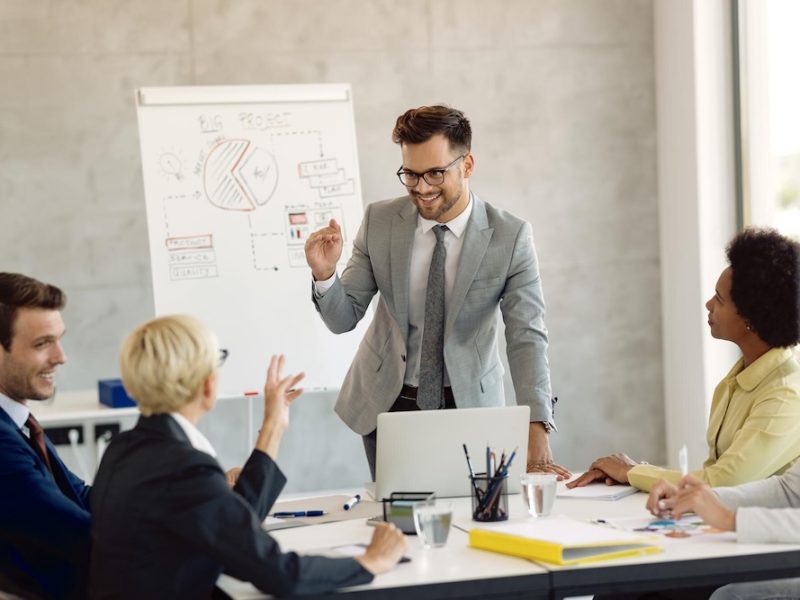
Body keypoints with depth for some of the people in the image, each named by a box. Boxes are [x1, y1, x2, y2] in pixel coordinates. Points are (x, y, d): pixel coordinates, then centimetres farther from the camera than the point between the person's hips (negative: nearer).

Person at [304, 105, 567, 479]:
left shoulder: (510, 237, -12)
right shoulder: (379, 221, -6)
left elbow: (526, 338, -16)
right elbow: (343, 318, -1)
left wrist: (537, 433, -27)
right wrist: (324, 274, -24)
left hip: (469, 406, -1)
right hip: (387, 406, 1)